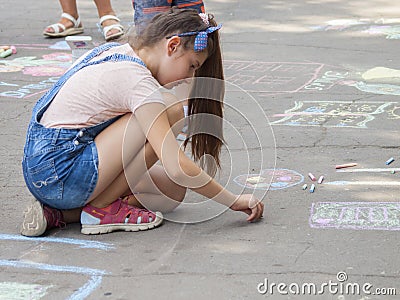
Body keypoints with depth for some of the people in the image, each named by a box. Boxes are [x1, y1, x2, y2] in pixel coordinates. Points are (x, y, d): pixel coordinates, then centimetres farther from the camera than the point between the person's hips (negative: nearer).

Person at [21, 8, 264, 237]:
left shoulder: (112, 52, 11)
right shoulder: (137, 80, -17)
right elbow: (177, 167, -21)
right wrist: (234, 201, -10)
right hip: (60, 174, -10)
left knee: (173, 191, 11)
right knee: (172, 111, -14)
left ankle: (59, 213, 4)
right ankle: (101, 207, -6)